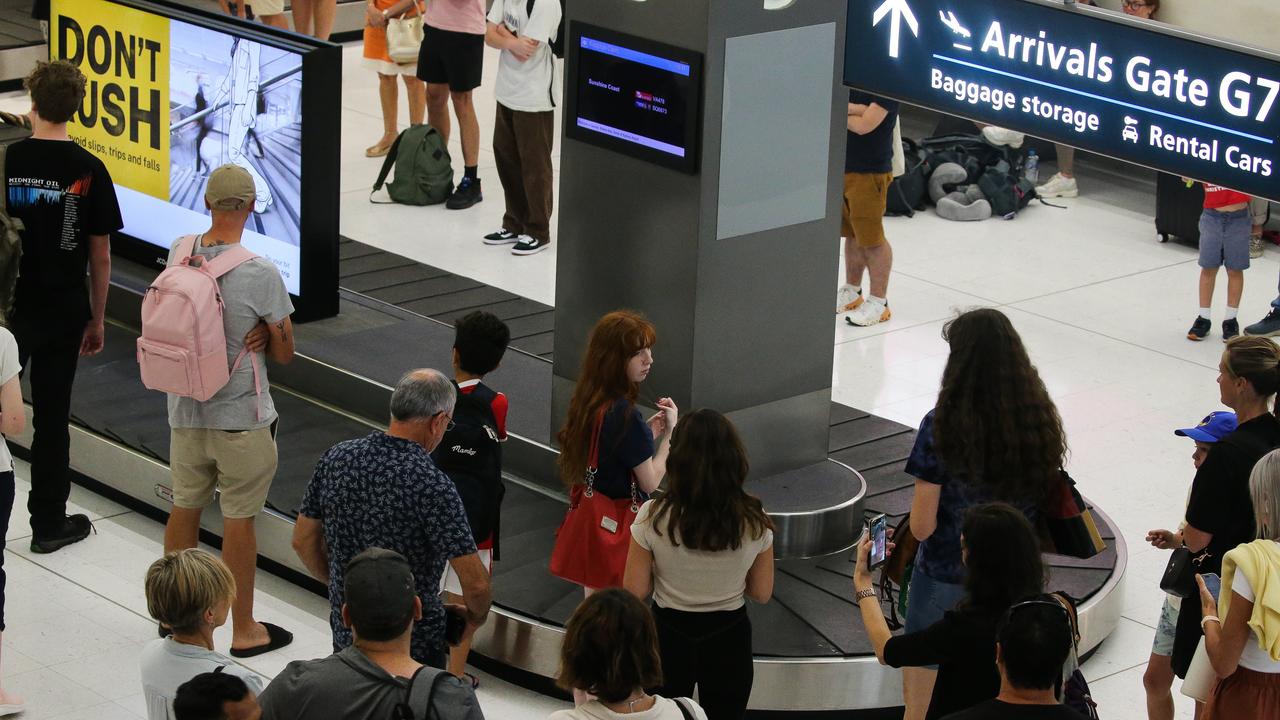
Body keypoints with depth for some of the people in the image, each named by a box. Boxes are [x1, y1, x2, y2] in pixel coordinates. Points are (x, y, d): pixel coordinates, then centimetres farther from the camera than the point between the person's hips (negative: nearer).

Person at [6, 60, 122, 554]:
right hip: (63, 310, 0)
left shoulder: (7, 160, -8)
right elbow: (100, 255, -4)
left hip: (9, 306, 0)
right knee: (52, 415, 8)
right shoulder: (88, 170, -8)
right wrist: (97, 319, 8)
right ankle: (49, 523, 17)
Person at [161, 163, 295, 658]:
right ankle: (244, 631, 15)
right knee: (239, 519, 5)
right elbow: (284, 352, -11)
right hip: (240, 415, -5)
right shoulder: (260, 273, -20)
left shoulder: (179, 253, -5)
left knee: (185, 506, 18)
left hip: (185, 409, 5)